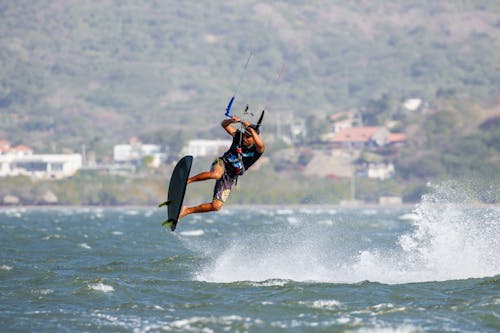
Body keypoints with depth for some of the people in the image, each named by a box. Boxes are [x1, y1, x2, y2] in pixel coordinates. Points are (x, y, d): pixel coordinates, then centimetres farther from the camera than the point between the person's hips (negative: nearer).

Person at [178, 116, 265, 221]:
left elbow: (260, 145, -35)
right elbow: (224, 124, 6)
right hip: (221, 164, -1)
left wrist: (251, 129, -37)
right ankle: (187, 181, -27)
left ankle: (187, 211, 10)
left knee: (216, 206, -7)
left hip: (229, 178, 1)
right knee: (215, 174, -42)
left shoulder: (257, 149, -9)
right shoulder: (239, 136, -1)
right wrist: (231, 120, -16)